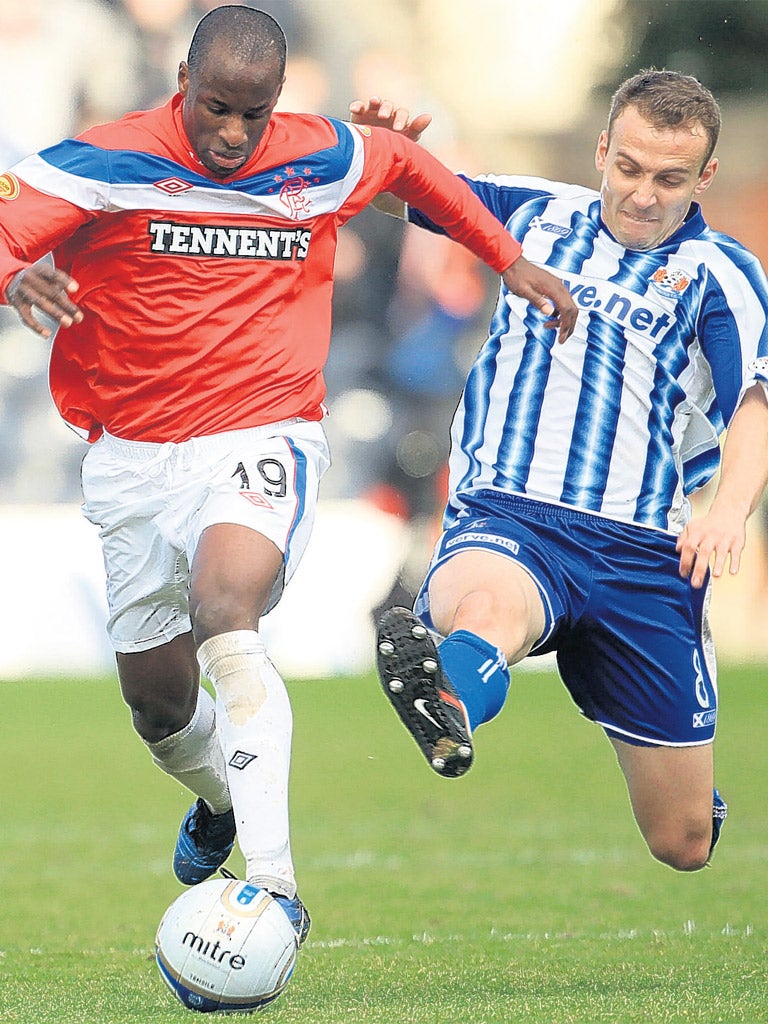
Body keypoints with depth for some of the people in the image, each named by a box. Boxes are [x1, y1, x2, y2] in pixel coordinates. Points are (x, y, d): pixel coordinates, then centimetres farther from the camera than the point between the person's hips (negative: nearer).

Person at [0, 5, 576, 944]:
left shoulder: (323, 160, -1)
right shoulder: (105, 165, -10)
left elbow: (409, 165, 20)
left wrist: (511, 262, 22)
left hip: (261, 441, -2)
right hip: (132, 459, 2)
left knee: (223, 611, -32)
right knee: (157, 703, 12)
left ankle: (274, 884, -40)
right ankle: (219, 798, 50)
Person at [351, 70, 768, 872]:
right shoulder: (537, 214, 16)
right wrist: (387, 142, -1)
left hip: (644, 552, 0)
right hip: (505, 516, 0)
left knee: (683, 846, 3)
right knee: (480, 602, -41)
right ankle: (446, 709, -76)